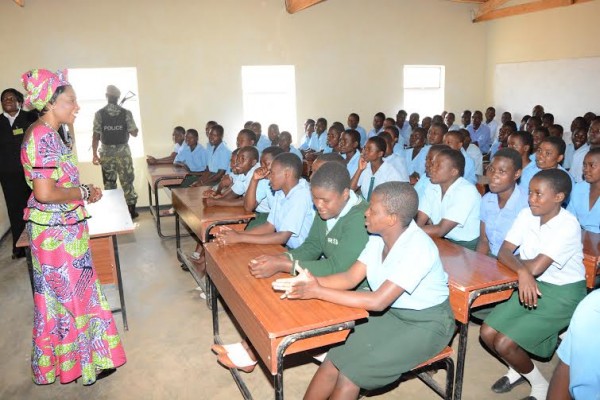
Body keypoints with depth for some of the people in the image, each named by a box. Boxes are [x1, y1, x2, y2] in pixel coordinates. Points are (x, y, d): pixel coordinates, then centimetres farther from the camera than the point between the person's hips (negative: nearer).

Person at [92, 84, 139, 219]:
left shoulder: (99, 113, -5)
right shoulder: (126, 113, -6)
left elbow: (96, 135, -6)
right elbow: (134, 133, -3)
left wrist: (94, 154, 1)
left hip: (106, 152, 1)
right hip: (123, 151, 0)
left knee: (109, 182, 11)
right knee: (127, 181, 7)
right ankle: (131, 210, 11)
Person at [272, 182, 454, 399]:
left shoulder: (417, 248, -29)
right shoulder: (379, 237, -6)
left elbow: (377, 301, -33)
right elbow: (351, 278, -5)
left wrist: (319, 292, -32)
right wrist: (313, 282, -24)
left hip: (426, 323, -6)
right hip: (391, 312, 6)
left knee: (350, 373, -17)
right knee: (334, 361, -8)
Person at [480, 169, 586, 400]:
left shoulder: (568, 226, -23)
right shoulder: (527, 215, -4)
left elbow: (536, 267, -30)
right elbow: (503, 253, -10)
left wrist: (516, 261, -10)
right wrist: (522, 272, -30)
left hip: (563, 294, -6)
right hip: (532, 285, 6)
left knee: (504, 344, -15)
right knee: (487, 333, -3)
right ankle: (517, 370, 26)